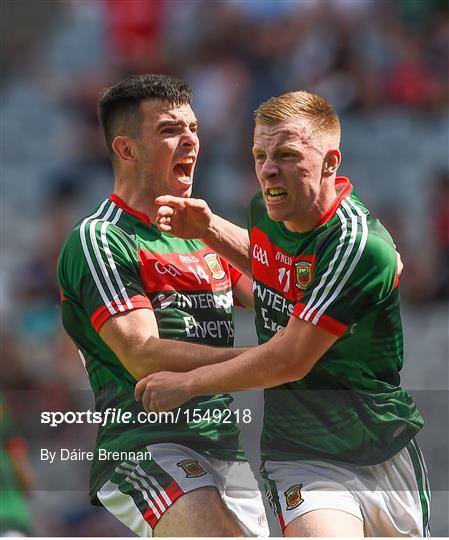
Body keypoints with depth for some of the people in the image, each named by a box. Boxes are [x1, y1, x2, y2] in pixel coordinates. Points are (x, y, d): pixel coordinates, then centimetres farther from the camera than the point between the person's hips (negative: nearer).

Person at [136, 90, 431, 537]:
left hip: (386, 459, -3)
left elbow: (290, 360, -22)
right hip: (301, 459, 3)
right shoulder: (266, 210, -1)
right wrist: (208, 229, 9)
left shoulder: (360, 245, -23)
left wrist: (186, 383, -12)